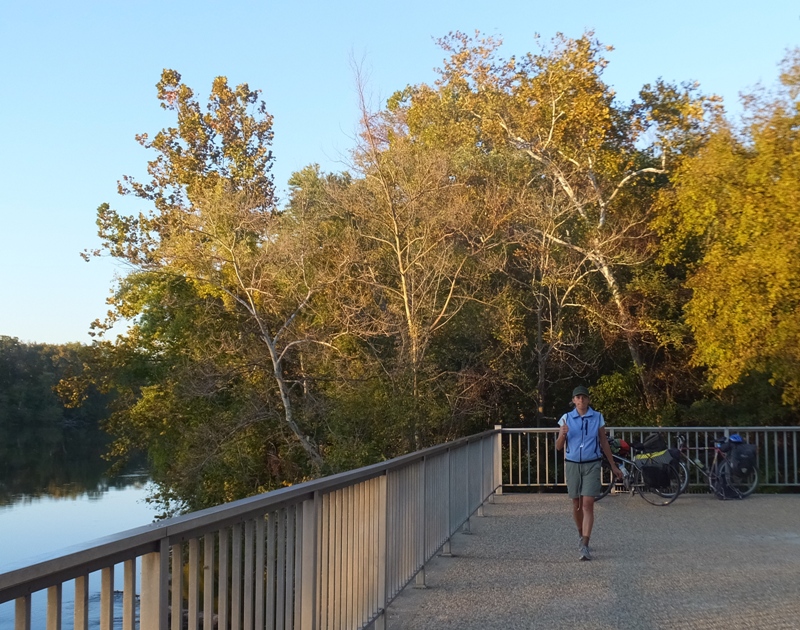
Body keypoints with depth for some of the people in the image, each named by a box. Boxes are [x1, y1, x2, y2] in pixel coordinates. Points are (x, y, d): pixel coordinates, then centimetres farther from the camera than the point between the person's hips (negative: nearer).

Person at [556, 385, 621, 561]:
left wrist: (613, 466, 11)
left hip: (592, 465, -2)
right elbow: (559, 446, 2)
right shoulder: (566, 418, 1)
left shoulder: (597, 418, 1)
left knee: (588, 504, -12)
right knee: (576, 505, 12)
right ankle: (581, 535, 37)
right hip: (572, 465, 2)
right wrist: (563, 435, -19)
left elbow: (604, 443, 9)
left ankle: (584, 546, -16)